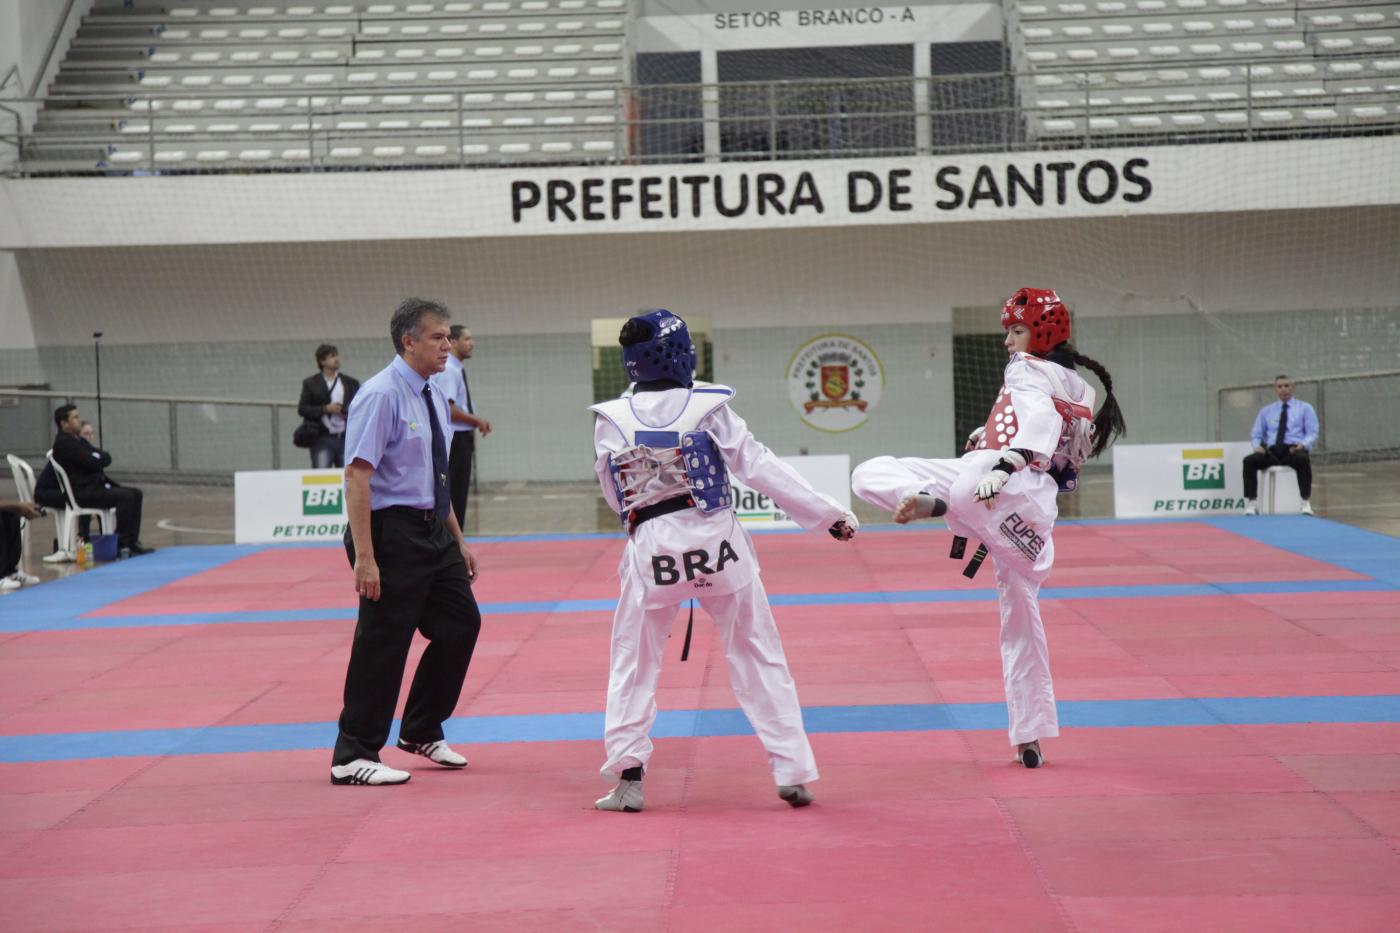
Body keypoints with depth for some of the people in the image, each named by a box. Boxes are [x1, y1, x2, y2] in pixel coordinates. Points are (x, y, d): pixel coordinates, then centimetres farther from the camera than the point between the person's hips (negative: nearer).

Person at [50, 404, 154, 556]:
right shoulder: (63, 443, -12)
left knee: (135, 493, 4)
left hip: (96, 486, 11)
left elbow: (107, 459, 14)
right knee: (125, 496, -23)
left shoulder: (79, 440, 21)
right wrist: (100, 456, -2)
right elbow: (93, 463, -21)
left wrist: (98, 456, -6)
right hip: (82, 493, -11)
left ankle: (132, 542, -1)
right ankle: (123, 542, -15)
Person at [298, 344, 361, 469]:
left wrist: (348, 412, -8)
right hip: (322, 439, -2)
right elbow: (302, 409, 1)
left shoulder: (351, 383, 13)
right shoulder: (311, 383, 8)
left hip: (346, 438, 2)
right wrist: (325, 409, -11)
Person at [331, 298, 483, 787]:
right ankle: (353, 758, 7)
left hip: (431, 530, 9)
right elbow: (357, 477, -21)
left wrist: (458, 542, 20)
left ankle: (422, 731, 30)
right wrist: (364, 557, -26)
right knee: (382, 642, -4)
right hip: (391, 530, -9)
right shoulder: (382, 396, -16)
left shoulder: (433, 397, 11)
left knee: (461, 623, 14)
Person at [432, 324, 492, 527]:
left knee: (459, 496, 13)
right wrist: (476, 420, -14)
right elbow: (447, 409, -22)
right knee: (452, 496, -7)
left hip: (463, 438, 10)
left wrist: (476, 422, 11)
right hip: (454, 440, -10)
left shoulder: (458, 370, 16)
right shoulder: (448, 370, -15)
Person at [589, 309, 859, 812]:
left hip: (651, 549, 1)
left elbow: (615, 496, 8)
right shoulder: (707, 407, -6)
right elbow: (760, 467, -6)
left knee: (633, 662, 14)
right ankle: (792, 772, 8)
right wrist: (829, 514, -2)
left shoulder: (612, 419, -2)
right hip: (716, 542, -1)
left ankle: (627, 778, 8)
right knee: (760, 657, 9)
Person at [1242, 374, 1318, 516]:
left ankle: (1306, 504, -35)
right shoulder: (1266, 411, 21)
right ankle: (1251, 504, -27)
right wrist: (1257, 446, -6)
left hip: (1294, 451, -3)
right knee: (1249, 460, -28)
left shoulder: (1305, 408, 14)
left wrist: (1303, 444, -18)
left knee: (1303, 459, -39)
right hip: (1272, 451, 3)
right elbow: (1256, 434, 19)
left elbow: (1312, 433, 5)